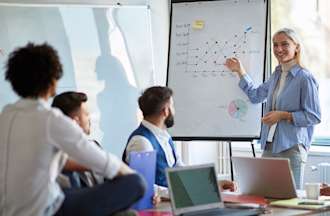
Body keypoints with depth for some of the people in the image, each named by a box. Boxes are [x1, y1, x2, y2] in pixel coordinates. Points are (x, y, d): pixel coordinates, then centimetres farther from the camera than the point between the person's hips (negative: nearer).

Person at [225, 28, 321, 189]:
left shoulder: (305, 78, -9)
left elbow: (314, 117, -10)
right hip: (269, 146, 7)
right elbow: (255, 95, 31)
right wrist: (240, 71, 28)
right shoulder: (276, 76, 14)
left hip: (292, 147, -7)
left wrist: (283, 115, -15)